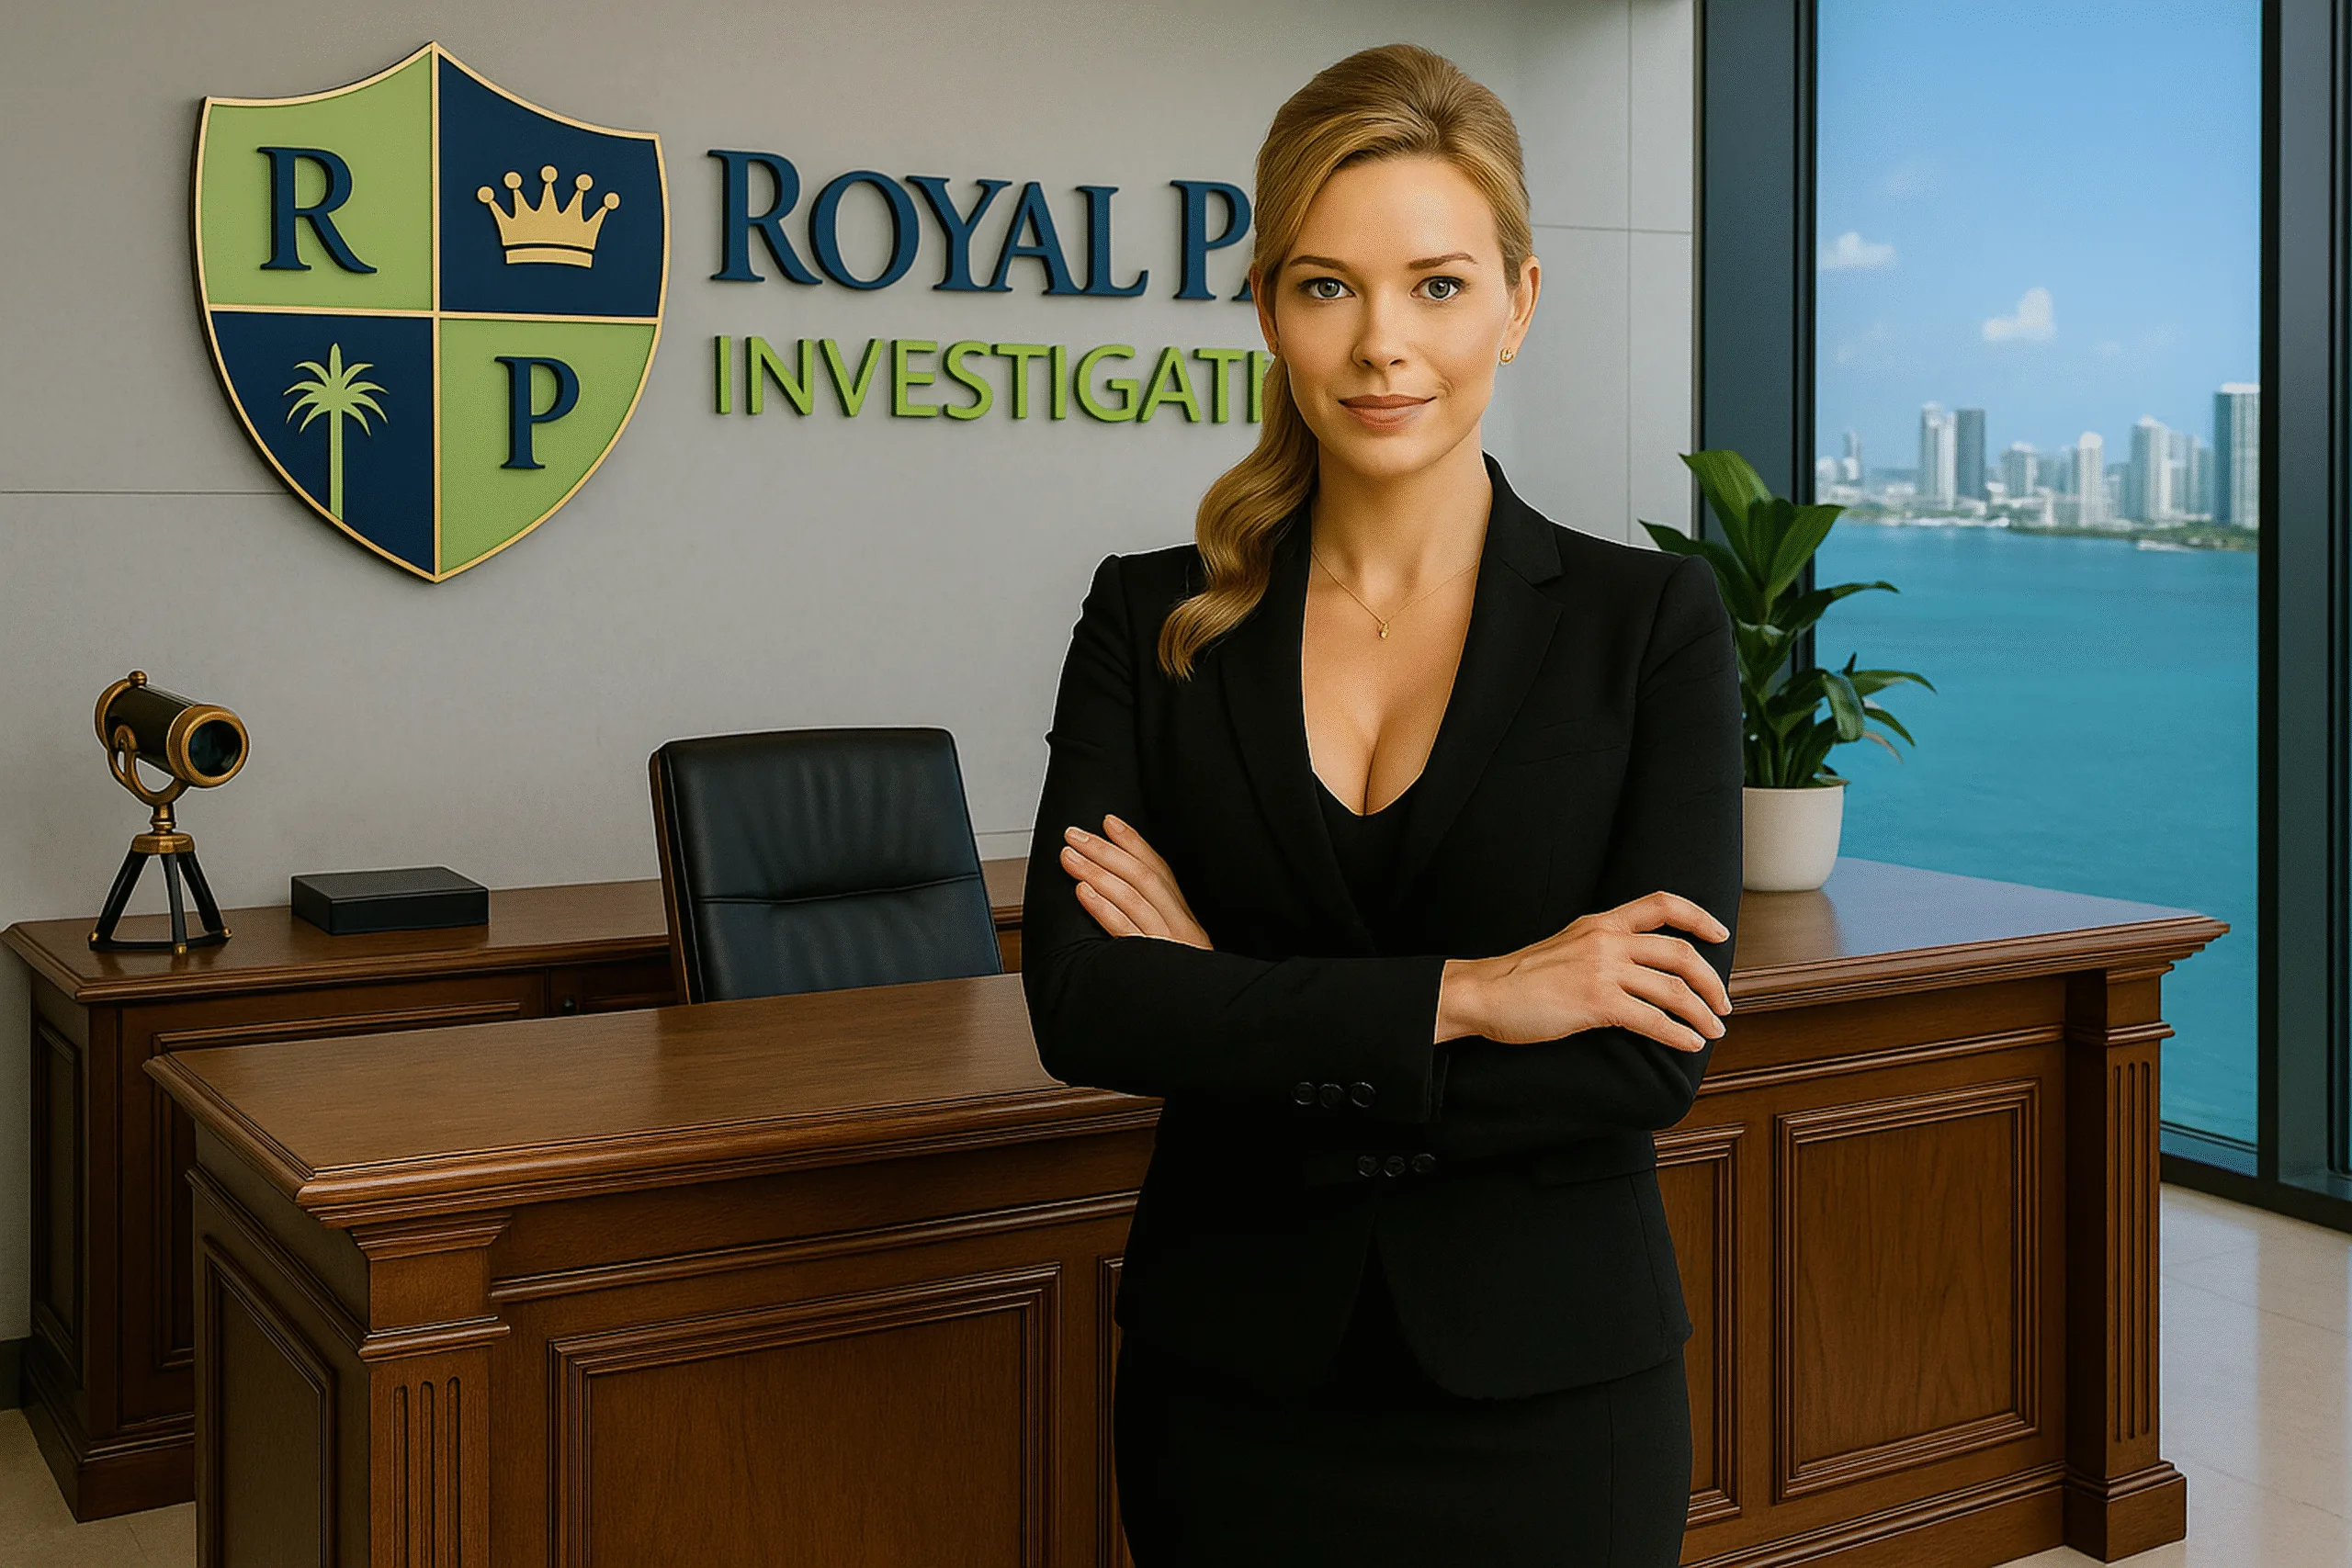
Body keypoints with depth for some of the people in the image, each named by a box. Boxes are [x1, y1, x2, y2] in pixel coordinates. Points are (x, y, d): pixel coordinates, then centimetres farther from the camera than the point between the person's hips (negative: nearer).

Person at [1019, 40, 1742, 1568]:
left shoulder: (1652, 621, -5)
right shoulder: (1154, 619, -1)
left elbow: (1653, 1057, -14)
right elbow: (1078, 999, -13)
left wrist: (1234, 1013, -15)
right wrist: (1460, 995, -20)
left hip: (1545, 1392, -1)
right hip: (1231, 1392, 2)